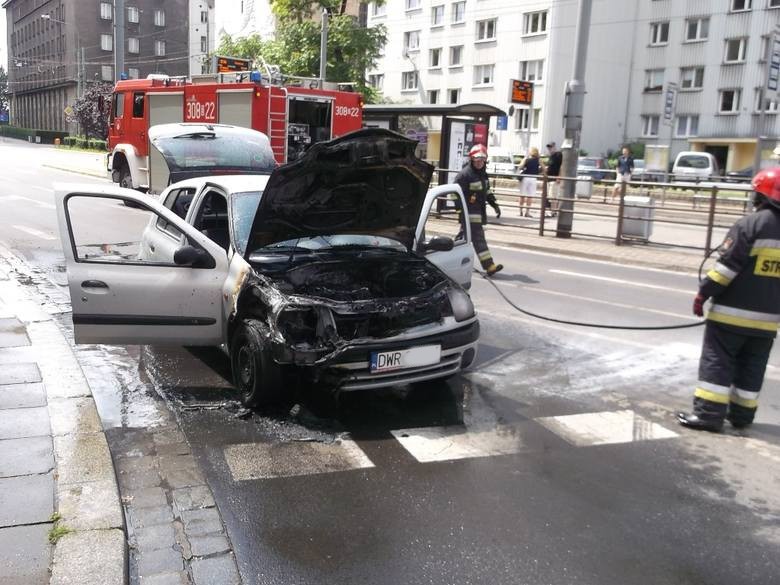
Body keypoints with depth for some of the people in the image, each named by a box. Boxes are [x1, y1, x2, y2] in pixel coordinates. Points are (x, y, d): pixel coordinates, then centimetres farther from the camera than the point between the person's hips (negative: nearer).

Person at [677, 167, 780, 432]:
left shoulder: (751, 223, -13)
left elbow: (728, 264, -16)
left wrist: (704, 293, -9)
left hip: (733, 311, -6)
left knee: (717, 360, 0)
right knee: (752, 367, 15)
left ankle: (709, 412, -2)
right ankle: (742, 414, 22)